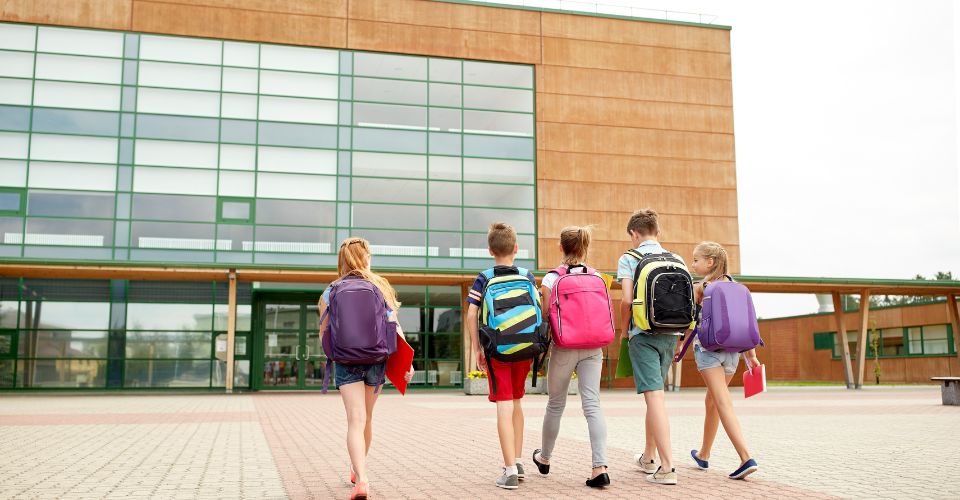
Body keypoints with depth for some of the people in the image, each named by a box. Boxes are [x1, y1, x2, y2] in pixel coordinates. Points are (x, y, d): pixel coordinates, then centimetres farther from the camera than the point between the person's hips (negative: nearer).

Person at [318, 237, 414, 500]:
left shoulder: (330, 293, 1)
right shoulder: (380, 288, 3)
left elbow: (324, 334, 1)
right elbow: (394, 327, -6)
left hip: (346, 361, -2)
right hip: (376, 360, 2)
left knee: (355, 420, -8)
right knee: (366, 418, 19)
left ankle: (361, 479, -26)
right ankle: (357, 469, 38)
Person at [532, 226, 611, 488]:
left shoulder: (552, 278, -6)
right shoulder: (596, 277, 4)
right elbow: (604, 316, 6)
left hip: (564, 348, -2)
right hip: (593, 348, 2)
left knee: (555, 403, 14)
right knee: (592, 405, -1)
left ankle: (544, 458, 33)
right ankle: (600, 467, -12)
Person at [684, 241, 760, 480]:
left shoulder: (700, 287, -3)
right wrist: (751, 354, 11)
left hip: (708, 347, -6)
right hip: (733, 350, 6)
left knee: (723, 402, -11)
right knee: (712, 400, 19)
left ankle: (746, 458, -25)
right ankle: (703, 455, 31)